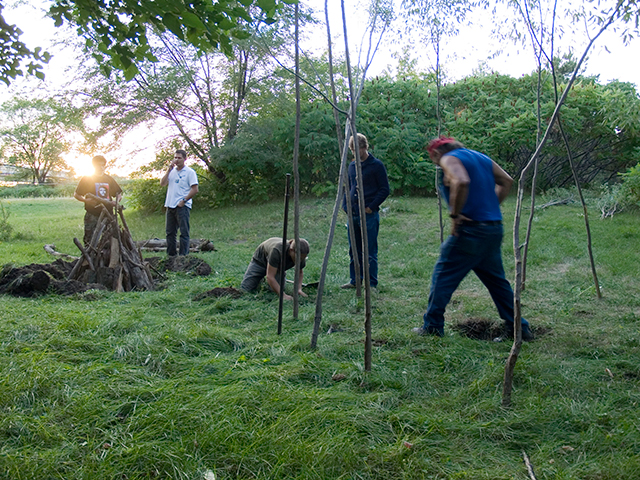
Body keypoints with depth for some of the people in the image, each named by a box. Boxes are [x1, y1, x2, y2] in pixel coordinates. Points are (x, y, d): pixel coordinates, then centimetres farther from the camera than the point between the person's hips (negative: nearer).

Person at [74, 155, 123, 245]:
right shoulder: (87, 179, 6)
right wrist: (86, 200, -12)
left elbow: (118, 193, 21)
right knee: (89, 241, -7)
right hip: (92, 215, -3)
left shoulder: (109, 179, 16)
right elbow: (76, 194, 7)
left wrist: (116, 202, -2)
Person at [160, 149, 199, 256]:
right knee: (170, 232, 10)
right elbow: (162, 183, 6)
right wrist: (169, 170, -1)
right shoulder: (172, 171, 17)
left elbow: (195, 189, -9)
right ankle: (170, 255, 18)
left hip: (182, 206, -7)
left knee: (184, 233, -4)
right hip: (170, 206, 7)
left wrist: (183, 201, -13)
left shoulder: (190, 172, -3)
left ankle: (183, 256, -3)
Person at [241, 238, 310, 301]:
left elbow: (299, 273, -7)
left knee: (278, 287, -16)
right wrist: (283, 295, -47)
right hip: (261, 259, -4)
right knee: (245, 288, -8)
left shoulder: (300, 255, -28)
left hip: (278, 265, 4)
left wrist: (299, 289, -24)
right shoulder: (278, 251, -45)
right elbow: (270, 276, -42)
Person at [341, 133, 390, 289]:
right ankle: (355, 280, 21)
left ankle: (372, 283, 6)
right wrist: (345, 205, 9)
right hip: (353, 213, 6)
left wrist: (371, 207, -11)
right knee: (354, 250, 11)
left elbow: (385, 190, -5)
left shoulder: (376, 165, -5)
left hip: (369, 214, -6)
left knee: (370, 251, -2)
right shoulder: (352, 165, 13)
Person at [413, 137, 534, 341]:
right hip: (495, 228, 8)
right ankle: (519, 328, 21)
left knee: (443, 276, 3)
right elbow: (507, 181, 21)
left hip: (470, 230, -8)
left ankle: (432, 327, 6)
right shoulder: (480, 157, 20)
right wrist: (491, 206, 17)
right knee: (497, 280, 17)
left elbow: (462, 182, -24)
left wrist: (455, 214, -17)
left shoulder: (449, 159, -4)